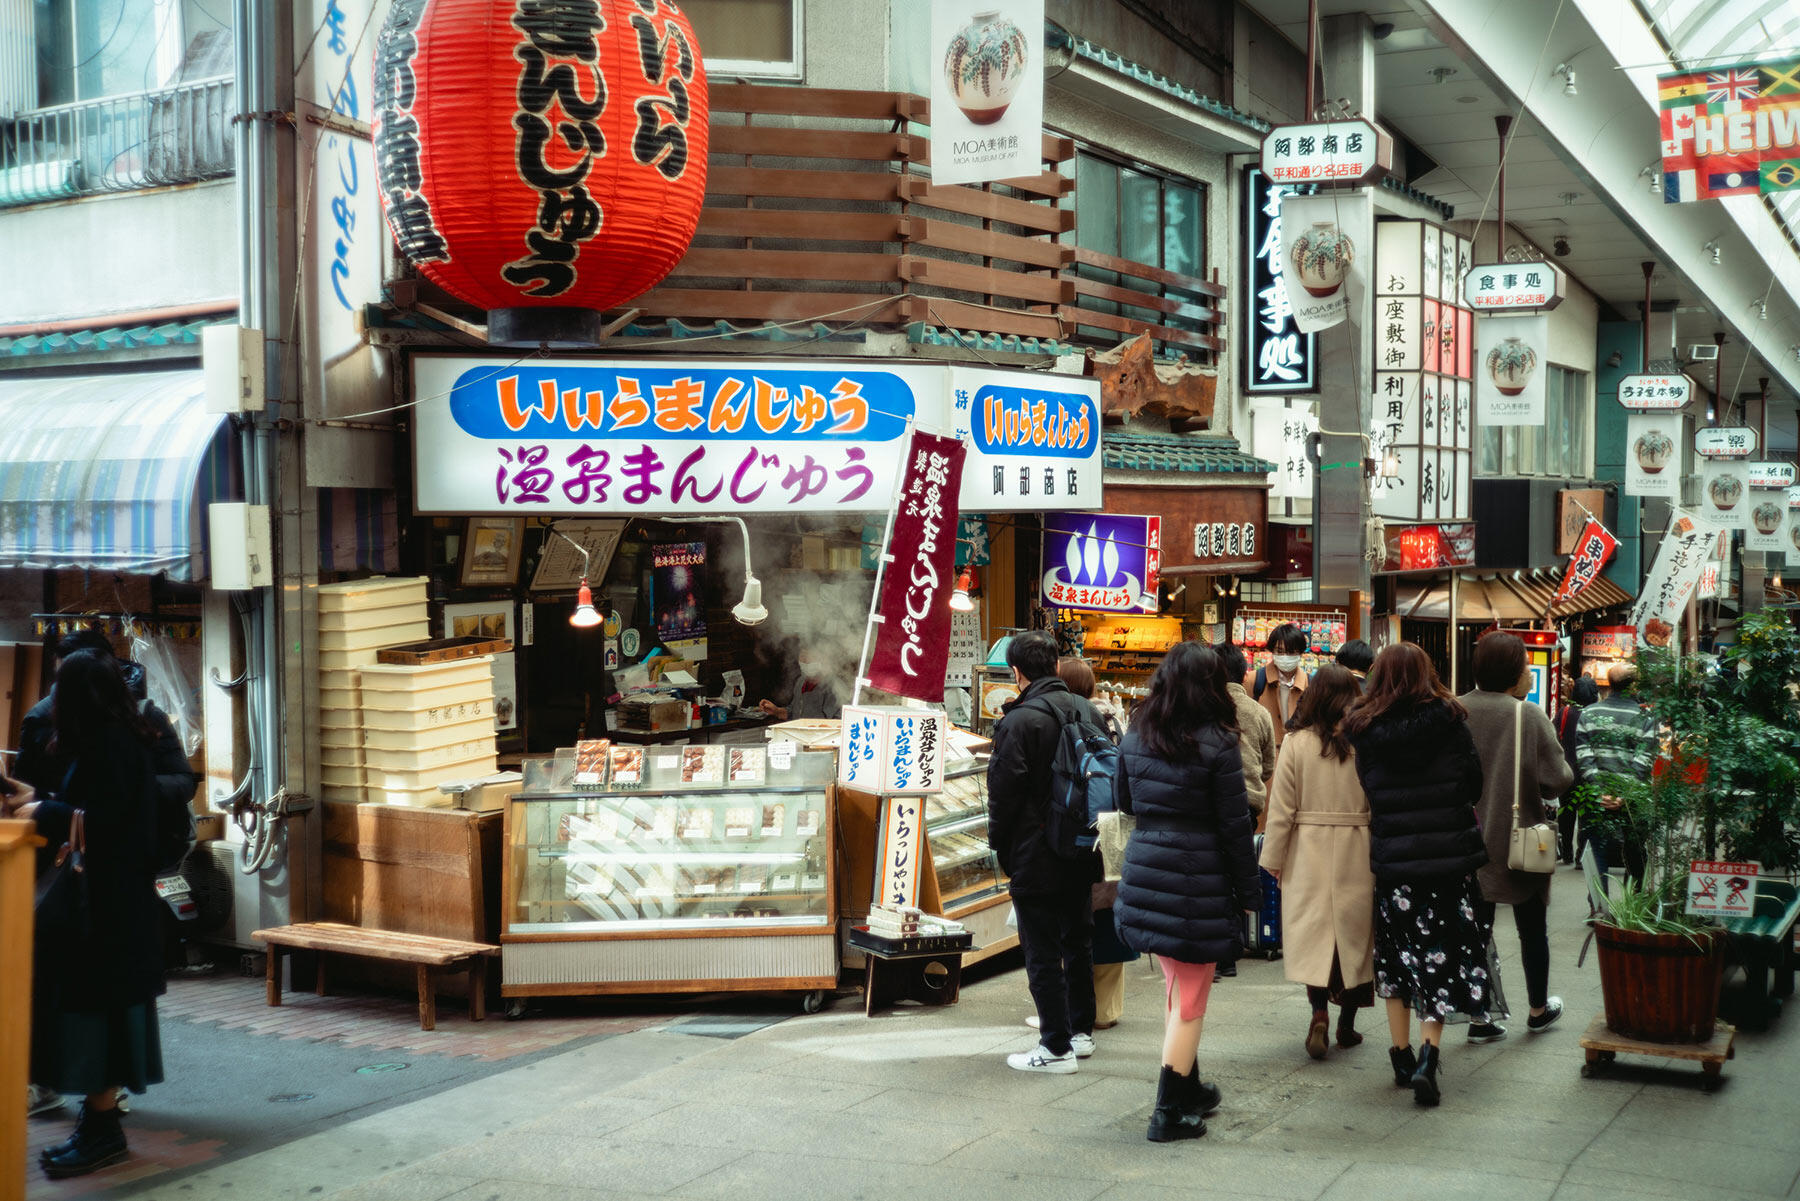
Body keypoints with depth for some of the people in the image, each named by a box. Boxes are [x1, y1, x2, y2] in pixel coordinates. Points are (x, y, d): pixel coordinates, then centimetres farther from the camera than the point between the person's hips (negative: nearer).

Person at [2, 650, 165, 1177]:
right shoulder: (120, 736, 12)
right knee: (101, 1001, 12)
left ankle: (102, 1127, -1)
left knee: (95, 1002, -6)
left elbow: (100, 821, -21)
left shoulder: (108, 741, -17)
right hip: (114, 892, 10)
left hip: (105, 899, -10)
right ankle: (101, 1114, 17)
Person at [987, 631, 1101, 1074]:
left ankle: (1057, 1047, 4)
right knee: (1078, 940, 19)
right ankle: (1080, 1030, 30)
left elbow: (1004, 792, -16)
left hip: (1035, 856, -7)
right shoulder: (1088, 712, 4)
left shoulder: (1018, 721, -18)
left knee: (1043, 952, 0)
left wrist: (998, 842, -2)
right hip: (1082, 853, 7)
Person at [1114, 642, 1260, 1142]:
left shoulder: (1135, 737, 3)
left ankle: (1188, 1088, 33)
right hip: (1198, 880, -5)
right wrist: (1248, 890, -1)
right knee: (1190, 999, 5)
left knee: (1176, 985, 22)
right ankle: (1170, 1112, 8)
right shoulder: (1217, 743, -12)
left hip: (1144, 871, 5)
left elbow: (1125, 802, 16)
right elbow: (1234, 825, -9)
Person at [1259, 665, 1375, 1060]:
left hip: (1309, 851, -1)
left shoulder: (1297, 743, -7)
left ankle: (1319, 1013, -11)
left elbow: (1282, 808, -4)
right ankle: (1347, 1023, 20)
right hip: (1357, 853, 1)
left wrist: (1274, 858, 5)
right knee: (1353, 931, 11)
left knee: (1313, 930, 6)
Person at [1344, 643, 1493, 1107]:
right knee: (1441, 956, 6)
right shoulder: (1448, 722, -7)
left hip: (1391, 860, 1)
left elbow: (1369, 791, 1)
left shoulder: (1365, 731, -5)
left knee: (1395, 957, 15)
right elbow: (1473, 786, 1)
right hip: (1447, 855, -1)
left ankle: (1402, 1058, 20)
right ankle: (1428, 1057, -9)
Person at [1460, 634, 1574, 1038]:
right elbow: (1557, 780, -17)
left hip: (1467, 846, 3)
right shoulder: (1530, 716, -17)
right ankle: (1539, 1010, 30)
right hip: (1520, 846, -3)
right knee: (1532, 929, 16)